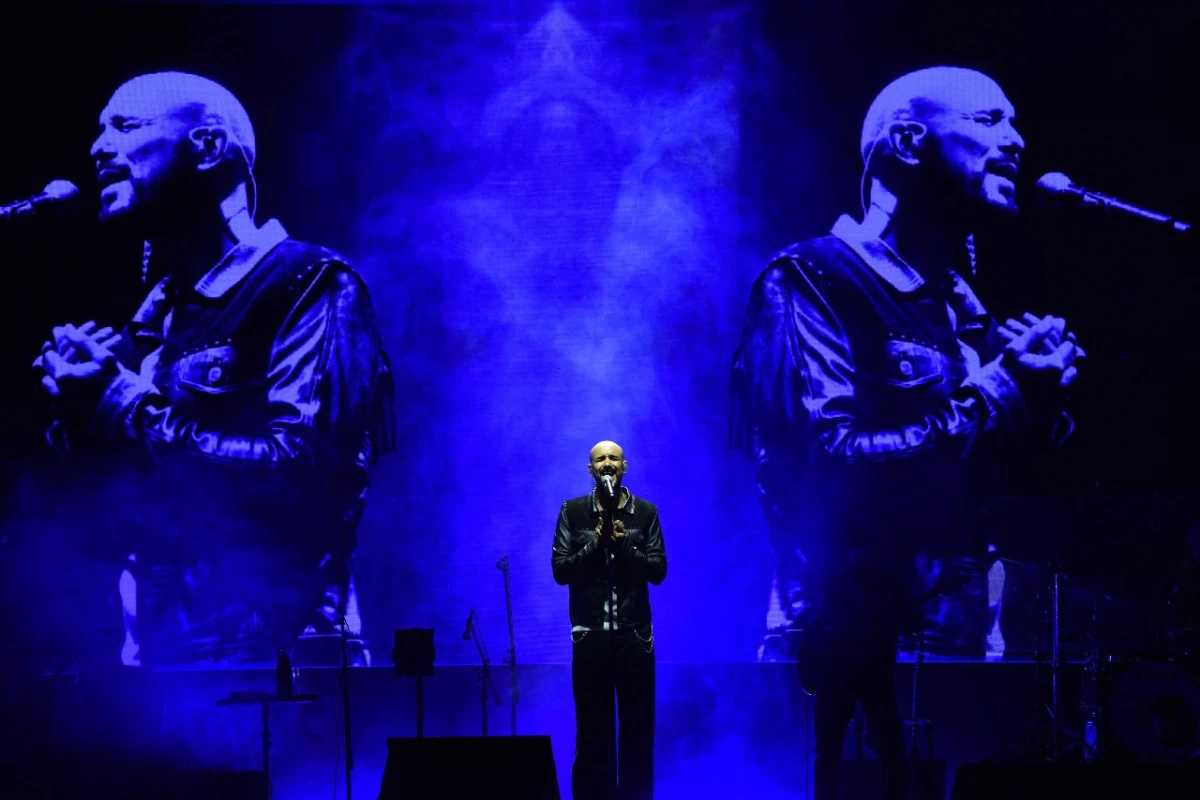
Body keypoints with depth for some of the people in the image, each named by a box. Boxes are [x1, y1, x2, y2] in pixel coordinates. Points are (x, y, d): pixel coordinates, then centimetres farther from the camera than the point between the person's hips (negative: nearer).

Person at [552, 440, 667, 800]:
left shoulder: (645, 512, 5)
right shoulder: (573, 511, 4)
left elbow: (658, 570, -1)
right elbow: (560, 570, -2)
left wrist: (624, 545, -15)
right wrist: (595, 544, -15)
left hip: (634, 634, 1)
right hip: (590, 634, 0)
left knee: (638, 728, 4)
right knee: (592, 730, 3)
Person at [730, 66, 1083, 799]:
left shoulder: (969, 314, 17)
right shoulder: (813, 282, -8)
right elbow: (828, 468, -21)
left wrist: (1041, 404, -4)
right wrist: (994, 401, -16)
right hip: (850, 658, -7)